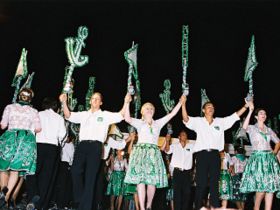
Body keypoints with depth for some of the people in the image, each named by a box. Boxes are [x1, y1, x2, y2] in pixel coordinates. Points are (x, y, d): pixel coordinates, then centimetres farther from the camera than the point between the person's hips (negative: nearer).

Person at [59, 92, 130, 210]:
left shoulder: (105, 115, 12)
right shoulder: (83, 114, 21)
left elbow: (120, 116, 1)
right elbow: (69, 116, 12)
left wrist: (126, 102, -12)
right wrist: (64, 102, -1)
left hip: (95, 146, -2)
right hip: (82, 145, 3)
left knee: (90, 176, -1)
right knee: (75, 171, -9)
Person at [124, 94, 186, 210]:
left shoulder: (158, 123, 21)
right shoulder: (139, 123, 15)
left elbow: (172, 114, 17)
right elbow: (127, 118, -4)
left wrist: (180, 102, 11)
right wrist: (127, 103, -9)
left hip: (154, 152, 2)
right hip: (140, 150, -2)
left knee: (152, 181, -6)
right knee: (140, 180, -12)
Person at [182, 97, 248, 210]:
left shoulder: (221, 121, 16)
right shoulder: (198, 121, 7)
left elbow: (235, 116, 14)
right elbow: (186, 119, -8)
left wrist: (246, 106, 5)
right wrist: (183, 104, -20)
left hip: (215, 154, 3)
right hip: (202, 154, -3)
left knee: (214, 182, 5)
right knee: (201, 183, -3)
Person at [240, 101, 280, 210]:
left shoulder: (269, 130, 17)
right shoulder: (252, 128, 4)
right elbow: (244, 127, -20)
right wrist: (250, 111, -22)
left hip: (269, 158, 5)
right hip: (258, 157, -5)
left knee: (271, 187, -2)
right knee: (262, 187, -12)